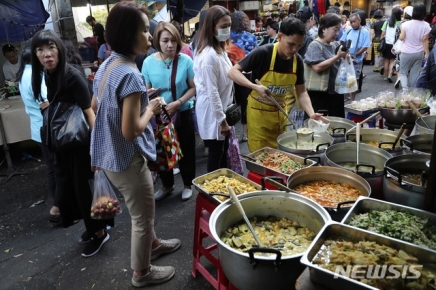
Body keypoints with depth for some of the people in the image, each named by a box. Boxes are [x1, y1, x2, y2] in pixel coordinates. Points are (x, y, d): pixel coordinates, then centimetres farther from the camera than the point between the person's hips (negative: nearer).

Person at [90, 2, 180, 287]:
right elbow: (130, 131, -28)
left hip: (110, 155, 9)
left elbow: (95, 105, 17)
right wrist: (151, 108, -11)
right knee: (143, 217, 12)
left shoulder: (107, 66, 3)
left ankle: (153, 244, 52)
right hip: (127, 159, -9)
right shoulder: (130, 74, -26)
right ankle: (142, 273, 34)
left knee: (144, 209, 29)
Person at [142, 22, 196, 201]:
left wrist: (178, 102, -21)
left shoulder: (185, 60, -11)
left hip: (182, 113, -2)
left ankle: (188, 185, 32)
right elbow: (146, 90, 0)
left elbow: (193, 88, -9)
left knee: (185, 151, 10)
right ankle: (167, 185, 36)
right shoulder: (149, 62, -7)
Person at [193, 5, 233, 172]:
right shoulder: (209, 56, -24)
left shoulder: (220, 50, 8)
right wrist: (221, 120, -19)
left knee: (223, 151, 20)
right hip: (212, 113, -9)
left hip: (221, 109, 10)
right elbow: (212, 92, -24)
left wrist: (224, 115, 15)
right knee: (216, 153, 5)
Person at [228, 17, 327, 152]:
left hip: (281, 113, 5)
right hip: (259, 112, -5)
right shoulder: (263, 53, -21)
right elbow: (233, 72, -21)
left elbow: (301, 92, 1)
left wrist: (311, 113, -15)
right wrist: (255, 86, -36)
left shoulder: (297, 60, -5)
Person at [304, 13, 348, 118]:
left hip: (337, 92, 8)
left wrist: (344, 57, -2)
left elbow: (339, 65, 19)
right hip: (321, 94, -8)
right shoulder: (315, 45, -11)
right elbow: (317, 67, -24)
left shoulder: (335, 44, 10)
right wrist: (337, 56, -21)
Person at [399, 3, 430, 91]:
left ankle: (405, 89, -12)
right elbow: (425, 41, -5)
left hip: (407, 53, -2)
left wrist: (401, 34, 12)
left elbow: (401, 38, -10)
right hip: (419, 53, 2)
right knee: (415, 74, 10)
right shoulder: (426, 25, -7)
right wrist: (427, 53, 2)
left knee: (403, 72, 9)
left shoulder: (406, 24, -13)